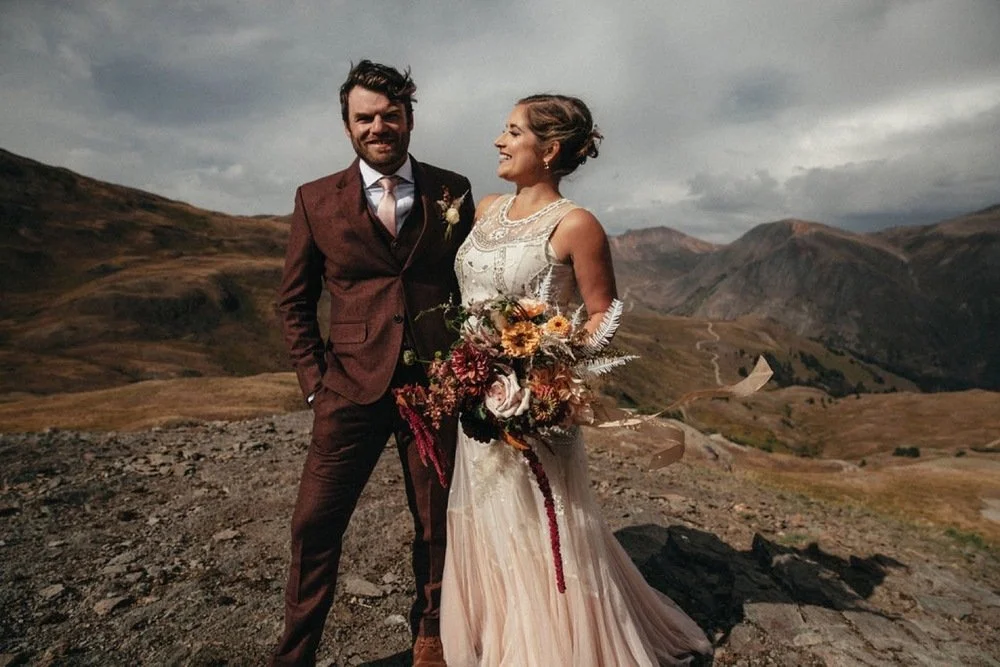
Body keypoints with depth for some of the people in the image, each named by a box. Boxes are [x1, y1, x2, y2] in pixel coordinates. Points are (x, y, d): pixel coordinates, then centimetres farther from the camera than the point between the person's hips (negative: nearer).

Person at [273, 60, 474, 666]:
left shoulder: (451, 191, 4)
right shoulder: (316, 200, 3)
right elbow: (294, 301, 8)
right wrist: (315, 381, 0)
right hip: (352, 388, 0)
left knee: (437, 521, 14)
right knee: (315, 526, 4)